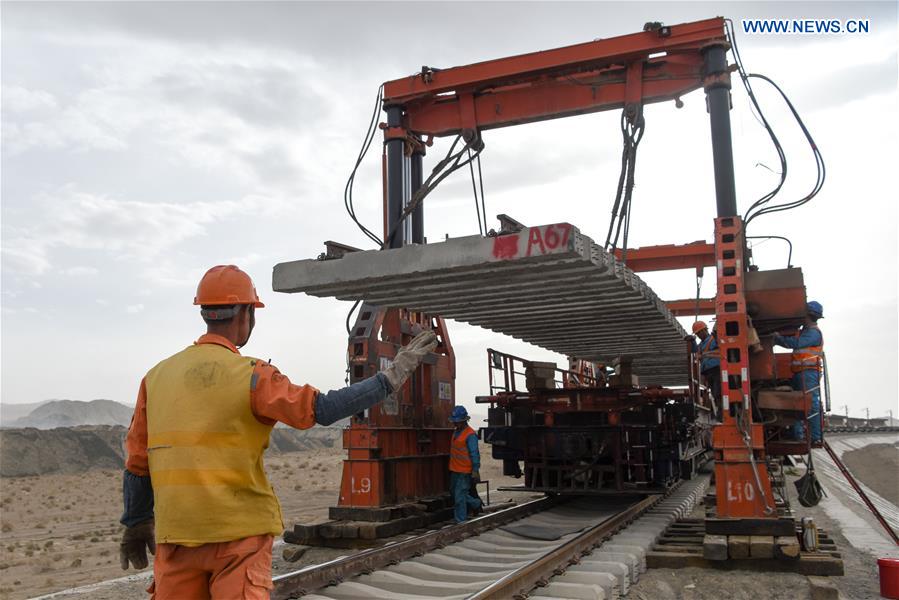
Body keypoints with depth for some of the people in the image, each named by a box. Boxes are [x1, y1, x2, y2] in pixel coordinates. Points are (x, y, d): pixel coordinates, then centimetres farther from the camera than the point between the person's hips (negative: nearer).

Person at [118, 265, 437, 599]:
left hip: (175, 533, 5)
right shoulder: (251, 375, -11)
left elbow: (137, 461, 10)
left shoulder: (156, 376, 5)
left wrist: (136, 524, 22)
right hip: (239, 532, -5)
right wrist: (390, 379, -8)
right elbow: (322, 408, -15)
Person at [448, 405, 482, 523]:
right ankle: (475, 504, 36)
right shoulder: (456, 432, 10)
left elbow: (475, 454, -18)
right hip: (455, 469, 9)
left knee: (459, 496, -5)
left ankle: (460, 521, 5)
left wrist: (475, 470, -19)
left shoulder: (470, 435, -17)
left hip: (464, 472, -9)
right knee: (454, 492, 19)